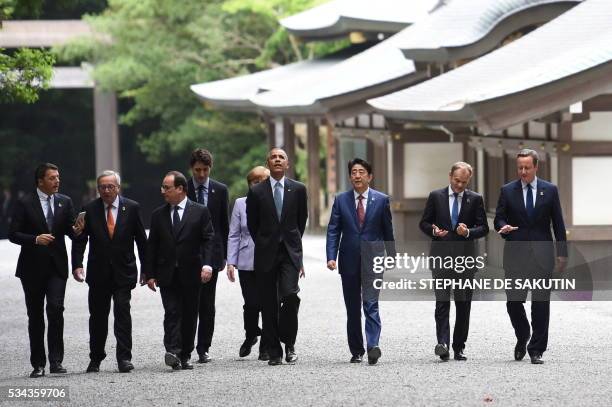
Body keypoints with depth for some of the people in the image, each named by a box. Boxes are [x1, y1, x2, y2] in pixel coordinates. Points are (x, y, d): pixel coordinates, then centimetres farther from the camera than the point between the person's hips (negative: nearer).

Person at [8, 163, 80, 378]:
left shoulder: (65, 202, 8)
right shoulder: (25, 203, -2)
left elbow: (70, 232, 10)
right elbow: (13, 234, -5)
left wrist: (76, 230, -13)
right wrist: (35, 239, -20)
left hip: (57, 265, 1)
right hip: (33, 267, -1)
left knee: (56, 308, -16)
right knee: (35, 316, 5)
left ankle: (56, 360, -11)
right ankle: (38, 364, 13)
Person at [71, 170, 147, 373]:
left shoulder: (132, 208, 0)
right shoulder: (90, 210, 1)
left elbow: (141, 240, 4)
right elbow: (80, 240, 1)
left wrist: (146, 269, 4)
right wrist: (77, 265, -12)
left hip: (124, 271, -1)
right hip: (98, 272, 1)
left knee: (122, 313, -10)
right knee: (97, 316, 8)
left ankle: (124, 358, -9)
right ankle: (95, 359, 19)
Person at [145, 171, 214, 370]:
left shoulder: (200, 212, 3)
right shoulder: (158, 215, 10)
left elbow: (208, 240, -2)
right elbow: (151, 246, 10)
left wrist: (207, 265, -16)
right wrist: (150, 274, 3)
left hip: (191, 273, -1)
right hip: (167, 275, 1)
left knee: (189, 315, 4)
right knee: (172, 312, -12)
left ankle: (185, 356, 12)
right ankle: (173, 352, -22)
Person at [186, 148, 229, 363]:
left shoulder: (220, 190, 6)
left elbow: (224, 224, 9)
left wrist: (223, 255, 5)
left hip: (211, 251, 2)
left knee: (207, 303, 3)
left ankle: (203, 348, 8)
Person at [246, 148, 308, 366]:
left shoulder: (298, 189, 5)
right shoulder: (256, 192, 3)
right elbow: (252, 224, 11)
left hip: (290, 252, 0)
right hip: (266, 255, 0)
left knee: (290, 295, -18)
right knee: (269, 305, 0)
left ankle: (289, 342, 2)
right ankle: (274, 352, 6)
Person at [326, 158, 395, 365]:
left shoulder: (381, 200, 3)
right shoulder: (341, 200, 5)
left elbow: (387, 231, 8)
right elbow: (333, 231, 3)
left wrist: (392, 258, 8)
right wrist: (331, 257, -9)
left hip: (372, 260, -2)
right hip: (349, 262, 2)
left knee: (371, 304, -14)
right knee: (352, 309, 8)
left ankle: (373, 346, -23)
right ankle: (356, 351, 15)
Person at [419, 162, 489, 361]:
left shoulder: (475, 199, 5)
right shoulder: (436, 196, 5)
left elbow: (483, 228, 4)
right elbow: (424, 223, 10)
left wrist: (468, 232, -15)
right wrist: (434, 231, -11)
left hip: (465, 256, 1)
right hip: (441, 255, -1)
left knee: (463, 304, 5)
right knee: (442, 300, -12)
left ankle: (459, 347, 12)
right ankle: (443, 343, -20)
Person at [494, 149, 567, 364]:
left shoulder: (550, 190, 5)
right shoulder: (507, 191, 5)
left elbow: (558, 223, 7)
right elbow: (499, 218, 5)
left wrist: (562, 253, 3)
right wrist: (503, 227, -19)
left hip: (542, 255, 0)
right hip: (515, 255, 0)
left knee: (541, 304, -1)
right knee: (513, 301, -2)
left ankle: (536, 350, 5)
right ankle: (522, 338, 24)